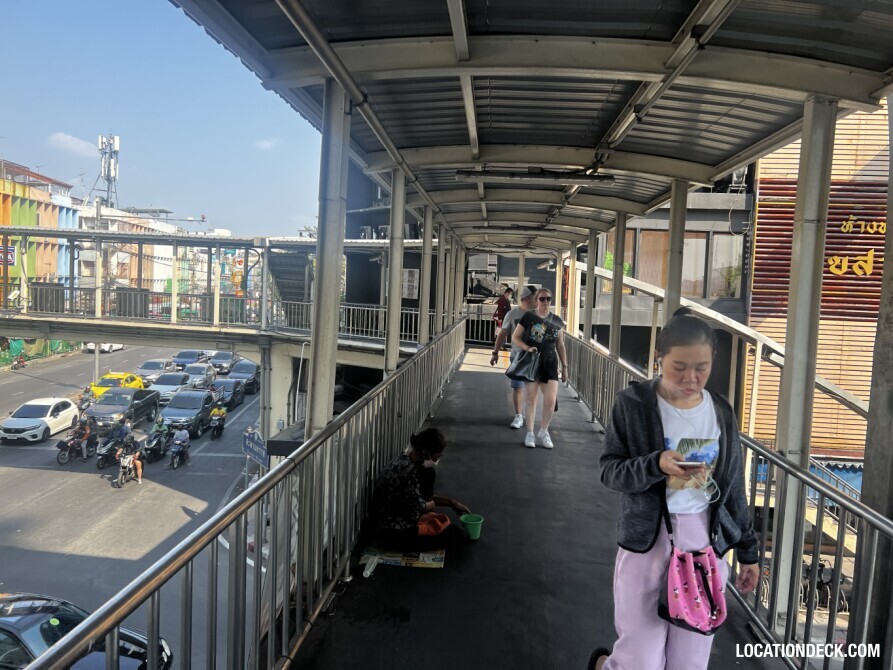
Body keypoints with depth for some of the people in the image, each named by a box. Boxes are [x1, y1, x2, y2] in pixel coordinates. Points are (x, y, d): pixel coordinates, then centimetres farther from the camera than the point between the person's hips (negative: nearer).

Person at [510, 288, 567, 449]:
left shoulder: (556, 321, 8)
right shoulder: (528, 317, 0)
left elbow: (560, 345, 14)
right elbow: (515, 337, 2)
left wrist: (564, 366, 11)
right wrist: (527, 348, -15)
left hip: (550, 363, 2)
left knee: (551, 400, -4)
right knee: (531, 399, 4)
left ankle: (544, 432, 17)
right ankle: (530, 433, 17)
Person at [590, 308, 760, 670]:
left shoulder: (721, 412, 3)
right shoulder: (633, 403, -9)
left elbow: (732, 487, 11)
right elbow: (609, 471, -7)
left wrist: (747, 549, 14)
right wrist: (655, 464, -25)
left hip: (706, 541, 4)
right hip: (648, 541, -3)